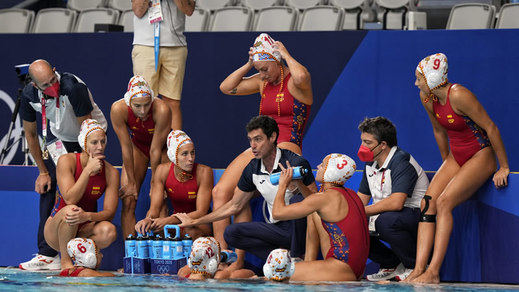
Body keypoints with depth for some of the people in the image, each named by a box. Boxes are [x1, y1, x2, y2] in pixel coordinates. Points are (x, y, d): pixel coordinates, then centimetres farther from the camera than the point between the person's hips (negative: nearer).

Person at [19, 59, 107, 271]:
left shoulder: (73, 87, -34)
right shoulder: (30, 94, -17)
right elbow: (30, 134, -1)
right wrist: (43, 172, -1)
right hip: (59, 138, 5)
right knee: (47, 187, -7)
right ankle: (47, 255, -7)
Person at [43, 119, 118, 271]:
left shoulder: (111, 172, -5)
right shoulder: (67, 161, -12)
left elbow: (109, 212, -12)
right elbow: (70, 199, -23)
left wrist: (87, 216, -33)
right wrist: (88, 170, -24)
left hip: (85, 229, 2)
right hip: (56, 229, -2)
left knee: (109, 231, -30)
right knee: (70, 210, -36)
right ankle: (65, 261, -18)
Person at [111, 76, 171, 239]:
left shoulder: (161, 110, -36)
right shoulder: (119, 109, -30)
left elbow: (155, 150, -27)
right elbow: (126, 147, -21)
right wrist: (131, 182, -15)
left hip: (162, 147, -2)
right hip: (137, 145, 2)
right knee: (128, 202, -9)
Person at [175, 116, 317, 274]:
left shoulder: (296, 163, -14)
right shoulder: (253, 169, 3)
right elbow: (234, 206, 14)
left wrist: (298, 188, -33)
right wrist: (194, 221, 16)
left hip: (297, 226, -5)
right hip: (277, 228, 5)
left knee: (297, 200, -34)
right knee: (230, 233, -11)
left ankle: (298, 256, -21)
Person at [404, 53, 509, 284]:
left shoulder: (458, 96, -25)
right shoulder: (427, 97, -1)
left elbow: (490, 128, -20)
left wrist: (504, 168, -14)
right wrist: (447, 166, 22)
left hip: (480, 157, -7)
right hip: (456, 158, 7)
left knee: (444, 202, -25)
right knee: (427, 202, -14)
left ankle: (433, 273, -27)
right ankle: (418, 270, -20)